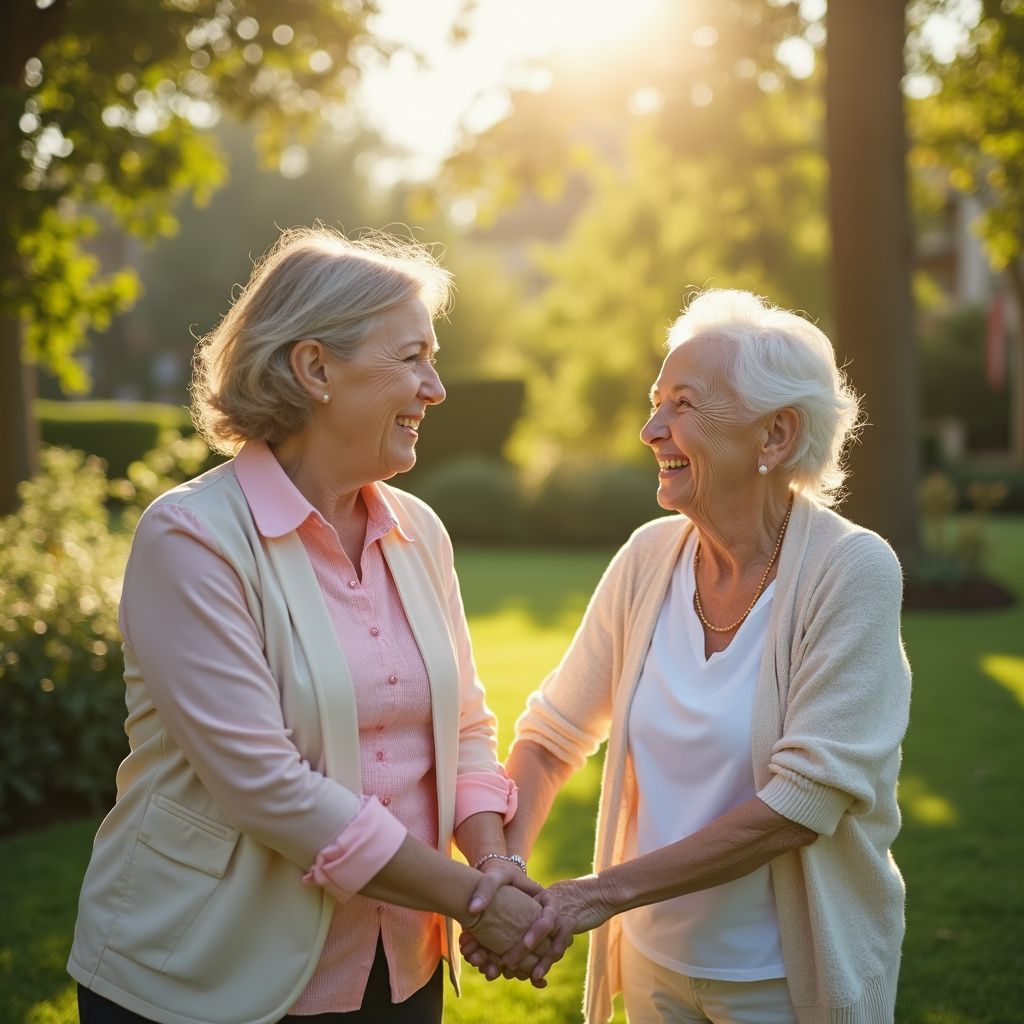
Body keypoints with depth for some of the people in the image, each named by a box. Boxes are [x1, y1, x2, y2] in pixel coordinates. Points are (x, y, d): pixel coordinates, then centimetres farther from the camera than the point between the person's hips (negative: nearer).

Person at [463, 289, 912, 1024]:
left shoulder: (851, 572, -19)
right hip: (655, 959, 4)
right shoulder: (650, 558, -6)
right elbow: (551, 735, 1)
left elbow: (805, 801, -23)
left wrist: (606, 892, -23)